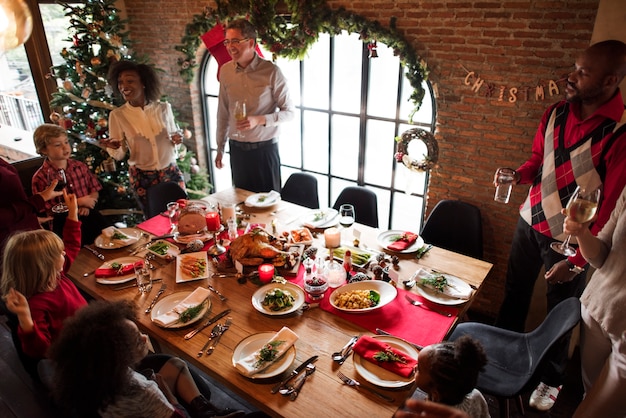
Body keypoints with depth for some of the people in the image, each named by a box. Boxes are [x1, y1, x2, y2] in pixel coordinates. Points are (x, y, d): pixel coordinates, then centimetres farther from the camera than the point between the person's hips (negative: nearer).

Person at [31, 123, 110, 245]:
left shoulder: (80, 166, 8)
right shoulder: (40, 178, -6)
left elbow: (94, 189, 14)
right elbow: (49, 209, -8)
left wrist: (87, 205, -6)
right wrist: (79, 202, -12)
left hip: (87, 214, 4)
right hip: (63, 222, -4)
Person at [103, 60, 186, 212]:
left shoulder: (164, 108, -3)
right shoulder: (117, 115, -7)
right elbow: (119, 155, -2)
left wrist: (177, 140, -11)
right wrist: (115, 148, -24)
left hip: (171, 172, 1)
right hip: (141, 177, -1)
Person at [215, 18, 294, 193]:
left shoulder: (271, 72, -10)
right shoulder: (226, 71, 3)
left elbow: (289, 112, -6)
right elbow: (223, 112, 11)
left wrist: (259, 120, -21)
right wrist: (220, 148, 13)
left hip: (265, 148, -4)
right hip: (237, 149, 4)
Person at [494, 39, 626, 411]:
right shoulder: (556, 113, -1)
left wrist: (578, 260, -18)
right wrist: (519, 174, -9)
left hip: (572, 239, -5)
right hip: (531, 222, 6)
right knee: (514, 294, 19)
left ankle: (551, 379, 37)